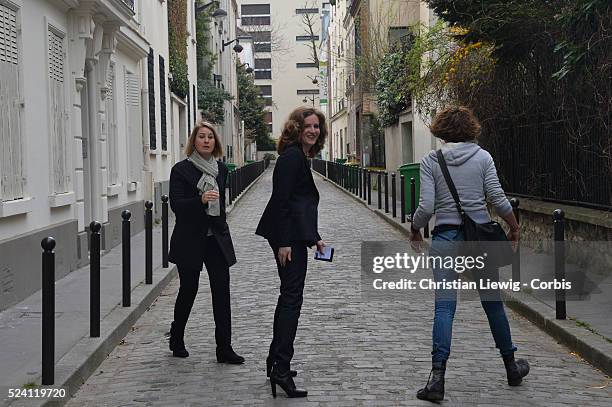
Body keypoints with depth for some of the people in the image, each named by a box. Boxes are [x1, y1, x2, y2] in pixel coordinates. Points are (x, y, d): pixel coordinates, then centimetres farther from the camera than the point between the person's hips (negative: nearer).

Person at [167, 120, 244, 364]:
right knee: (188, 289, 6)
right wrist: (200, 200, -29)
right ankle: (176, 340, 29)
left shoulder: (221, 169, 9)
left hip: (216, 239, 4)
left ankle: (224, 349, -2)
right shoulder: (181, 170, -6)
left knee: (222, 290, -4)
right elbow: (176, 205, -14)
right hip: (190, 240, -4)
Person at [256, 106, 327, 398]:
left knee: (289, 296, 16)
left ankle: (276, 360, 25)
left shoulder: (301, 157, 18)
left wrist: (315, 238, 22)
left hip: (292, 235, 11)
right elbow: (281, 199, -19)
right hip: (289, 237, -11)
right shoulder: (292, 156, -12)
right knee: (292, 298, -11)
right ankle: (281, 369, -12)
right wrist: (283, 242, -22)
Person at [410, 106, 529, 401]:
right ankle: (511, 367, 29)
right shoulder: (482, 157, 0)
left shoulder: (430, 161, -2)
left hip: (445, 237, -1)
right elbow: (498, 199, -5)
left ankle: (437, 377, -11)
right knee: (492, 303, 15)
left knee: (444, 307, -2)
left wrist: (415, 230, 10)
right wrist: (514, 227, 10)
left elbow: (426, 207, -8)